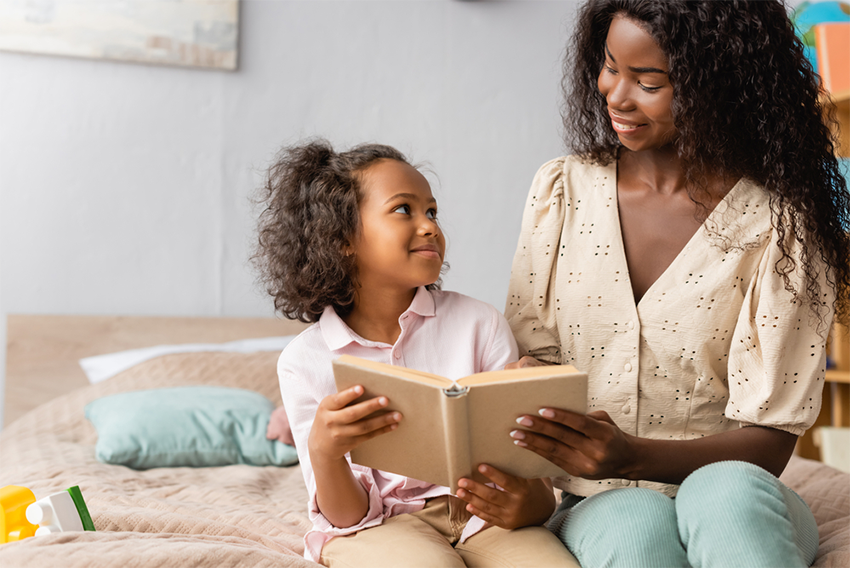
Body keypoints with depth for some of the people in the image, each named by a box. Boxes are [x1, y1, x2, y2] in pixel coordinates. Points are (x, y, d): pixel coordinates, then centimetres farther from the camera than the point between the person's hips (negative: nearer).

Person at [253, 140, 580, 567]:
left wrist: (533, 503, -25)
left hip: (482, 512, 2)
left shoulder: (480, 323, 3)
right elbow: (348, 516, -3)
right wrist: (324, 451, -26)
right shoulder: (305, 362, -1)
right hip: (379, 525, -2)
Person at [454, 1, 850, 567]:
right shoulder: (561, 190, 4)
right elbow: (528, 362, 6)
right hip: (593, 505, 1)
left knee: (728, 492, -35)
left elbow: (770, 439, -8)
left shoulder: (777, 225, -6)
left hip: (732, 495, 0)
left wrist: (629, 457, -26)